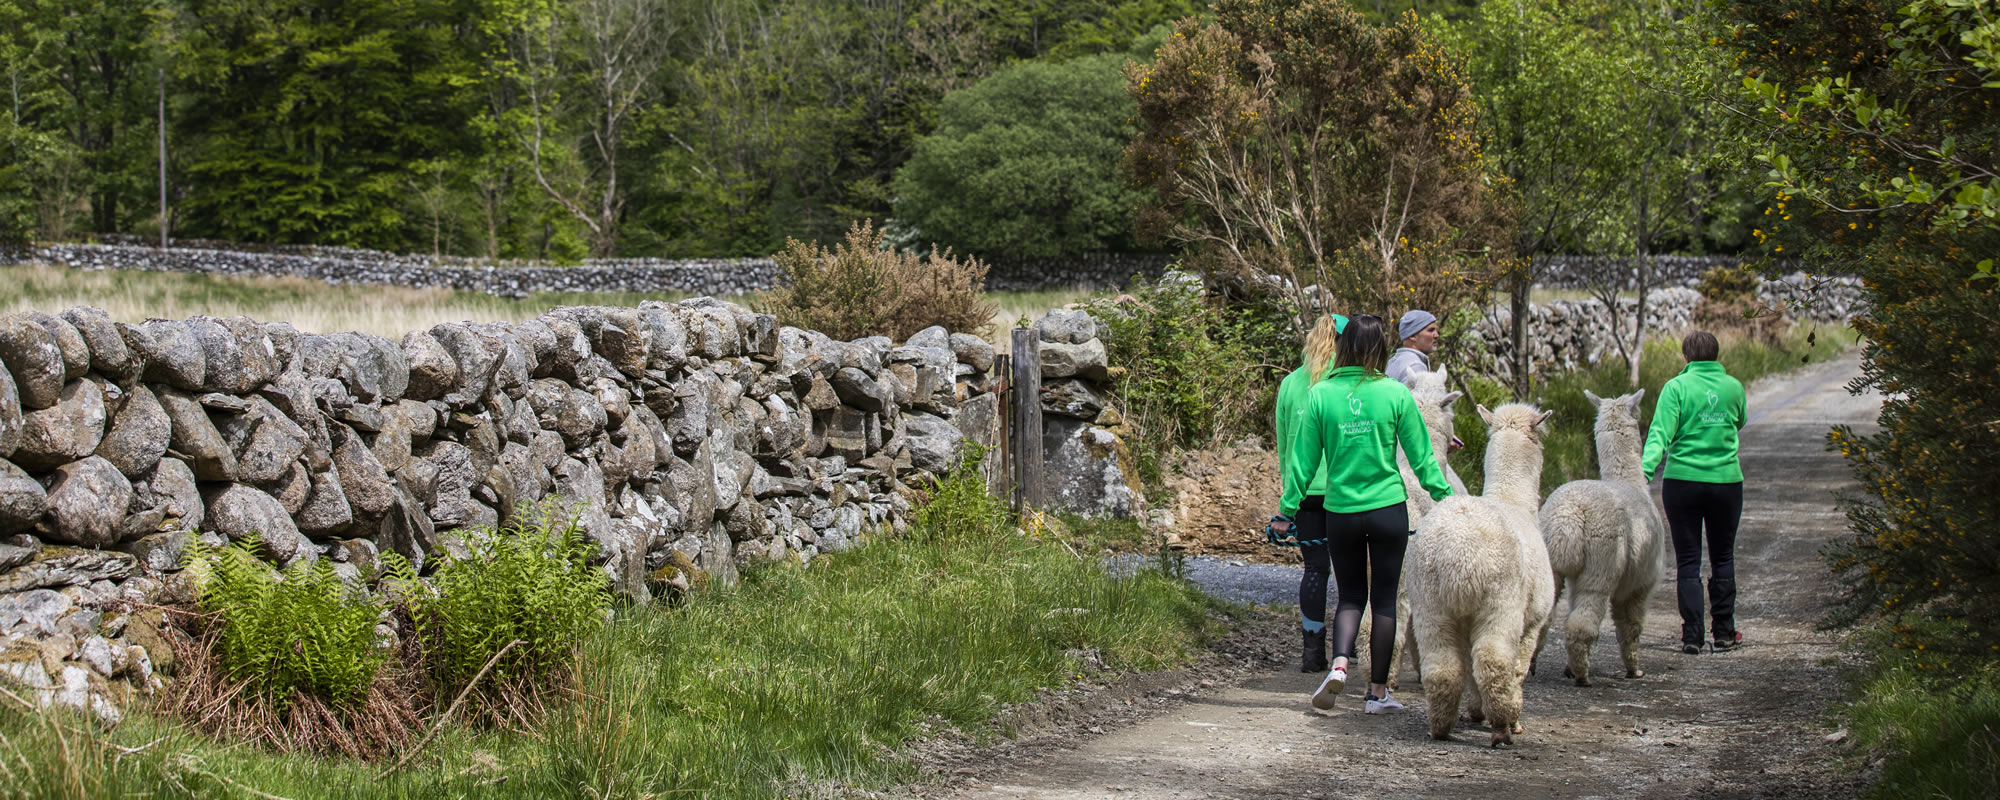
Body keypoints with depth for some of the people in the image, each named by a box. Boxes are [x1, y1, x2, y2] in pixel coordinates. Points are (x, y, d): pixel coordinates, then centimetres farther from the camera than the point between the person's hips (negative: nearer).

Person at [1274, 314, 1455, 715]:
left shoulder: (1321, 395, -5)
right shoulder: (1396, 394, -7)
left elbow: (1303, 458, -1)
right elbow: (1421, 456, -1)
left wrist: (1288, 507, 9)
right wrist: (1445, 497, 11)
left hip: (1341, 512, 1)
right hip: (1389, 509, -1)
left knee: (1350, 596, 15)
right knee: (1385, 599, 10)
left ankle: (1339, 662, -10)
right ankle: (1378, 691, 12)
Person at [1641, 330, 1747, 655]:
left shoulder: (1677, 387, -7)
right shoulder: (1734, 387, 3)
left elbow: (1660, 433, -17)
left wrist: (1645, 469, -23)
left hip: (1683, 482, -2)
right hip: (1726, 481, 2)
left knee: (1688, 561, 4)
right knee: (1723, 558, 15)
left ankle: (1692, 636, 0)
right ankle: (1724, 633, 16)